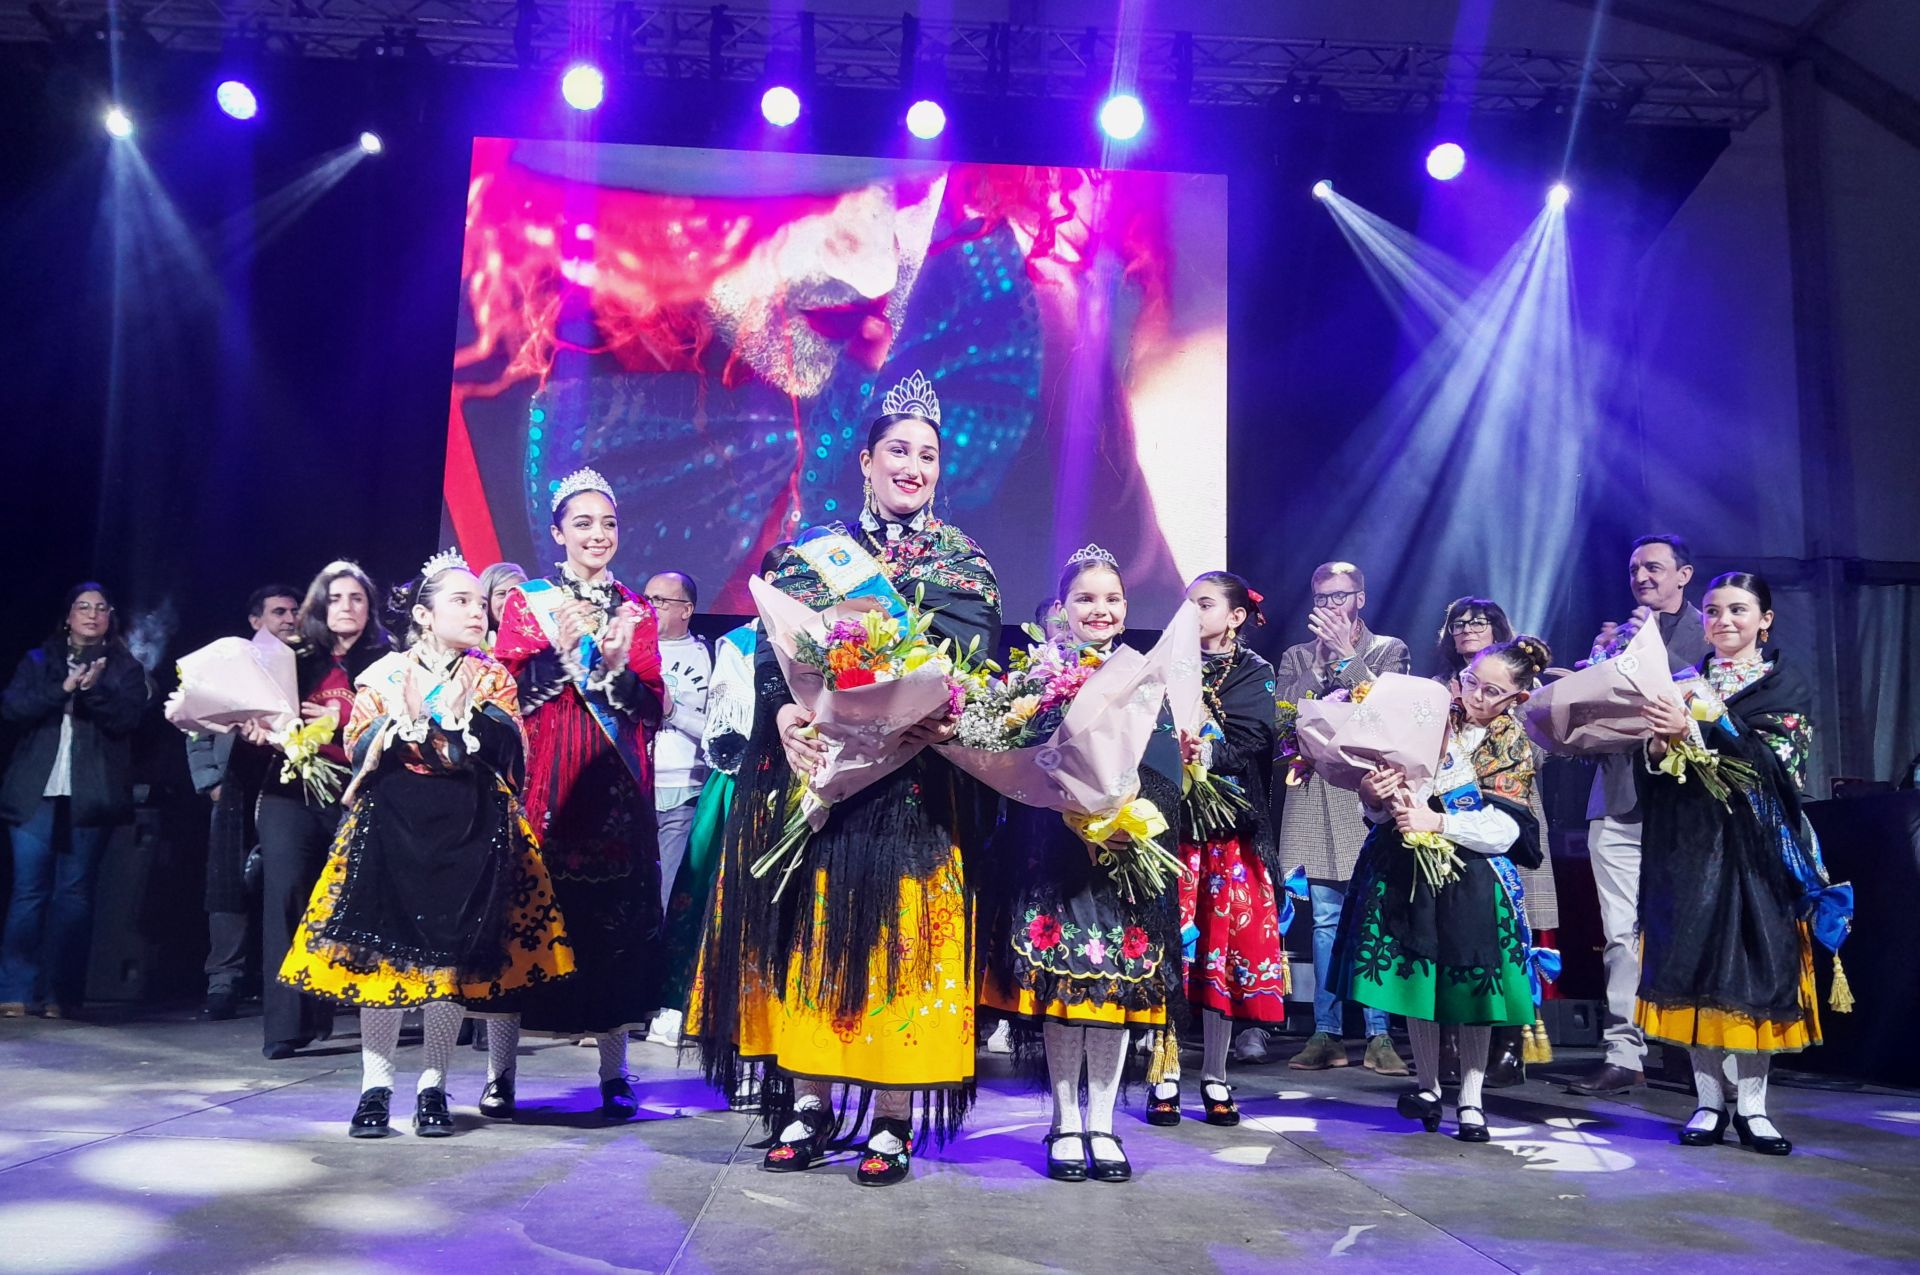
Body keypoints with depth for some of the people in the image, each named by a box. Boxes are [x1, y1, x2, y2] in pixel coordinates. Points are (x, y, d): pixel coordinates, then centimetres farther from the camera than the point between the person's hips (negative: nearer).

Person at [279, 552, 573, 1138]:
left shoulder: (491, 678, 5)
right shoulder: (384, 674, 6)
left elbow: (508, 750, -8)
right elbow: (360, 755, 0)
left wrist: (456, 711, -17)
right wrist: (399, 719, -14)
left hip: (469, 831, 0)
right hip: (391, 826, 0)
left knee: (451, 953, -2)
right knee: (381, 950, -3)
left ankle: (433, 1086, 11)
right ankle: (375, 1085, 10)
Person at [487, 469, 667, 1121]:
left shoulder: (636, 610, 12)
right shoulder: (527, 602, 8)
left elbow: (652, 708, 5)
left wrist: (618, 665, -12)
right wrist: (559, 648, -12)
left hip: (616, 783, 1)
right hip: (541, 777, -1)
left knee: (615, 917, 0)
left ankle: (615, 1073, 9)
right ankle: (500, 1072, 6)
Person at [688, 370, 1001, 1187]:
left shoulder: (964, 563, 9)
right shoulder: (811, 554, 12)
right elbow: (774, 654, 2)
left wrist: (933, 716, -23)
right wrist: (786, 716, -19)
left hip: (911, 780, -1)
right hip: (811, 768, 2)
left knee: (900, 933, -1)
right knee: (809, 929, 3)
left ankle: (893, 1118, 7)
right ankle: (807, 1104, 15)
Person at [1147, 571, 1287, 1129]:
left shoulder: (1255, 675, 7)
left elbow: (1239, 751, -8)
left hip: (1228, 829, -1)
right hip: (1170, 820, 1)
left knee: (1224, 947, 1)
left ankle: (1215, 1077, 13)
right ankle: (1167, 1075, 6)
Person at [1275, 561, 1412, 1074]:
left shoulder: (1388, 650, 10)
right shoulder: (1296, 657, 18)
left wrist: (1347, 653, -5)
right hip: (1315, 800, 2)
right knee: (1325, 921, 4)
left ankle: (1379, 1036, 3)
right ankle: (1326, 1034, 9)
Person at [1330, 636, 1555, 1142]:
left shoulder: (1513, 744, 0)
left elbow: (1503, 830, -11)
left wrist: (1437, 822, -22)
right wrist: (1375, 797, -18)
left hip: (1472, 877, -1)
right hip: (1406, 868, 2)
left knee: (1471, 982, 2)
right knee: (1415, 976, 8)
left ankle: (1470, 1099, 16)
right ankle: (1427, 1085, 25)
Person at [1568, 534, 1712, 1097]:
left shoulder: (1710, 633, 5)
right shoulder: (1618, 632, 17)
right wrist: (1601, 657, -5)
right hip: (1620, 803, 3)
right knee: (1622, 933, 1)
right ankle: (1625, 1053, 5)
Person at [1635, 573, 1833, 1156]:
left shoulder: (1787, 685, 4)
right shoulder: (1683, 682, 14)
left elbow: (1772, 759, -12)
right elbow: (1652, 772, 10)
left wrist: (1697, 729, -23)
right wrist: (1658, 748, -13)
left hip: (1754, 843, -2)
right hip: (1690, 842, 3)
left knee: (1756, 967, -5)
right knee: (1696, 962, 0)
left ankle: (1751, 1105, 4)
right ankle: (1709, 1101, 7)